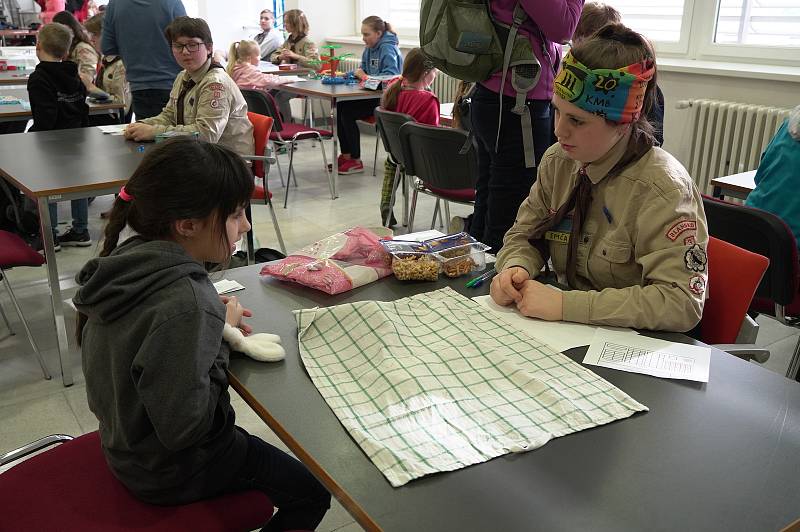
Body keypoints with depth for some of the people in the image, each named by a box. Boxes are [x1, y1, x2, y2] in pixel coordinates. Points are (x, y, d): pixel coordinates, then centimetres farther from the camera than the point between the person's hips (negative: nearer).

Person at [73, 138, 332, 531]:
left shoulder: (126, 262, -9)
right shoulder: (185, 302, -35)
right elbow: (184, 428, -30)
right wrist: (220, 333, -22)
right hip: (172, 472, -8)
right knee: (312, 492, 11)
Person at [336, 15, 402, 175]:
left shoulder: (388, 49, -14)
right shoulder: (370, 48, 13)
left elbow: (391, 76, -26)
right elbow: (363, 70, 22)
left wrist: (366, 77, -19)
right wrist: (358, 73, -2)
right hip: (372, 95, 9)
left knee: (347, 112, -19)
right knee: (339, 107, -8)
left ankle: (356, 162, -9)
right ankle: (345, 156, -1)